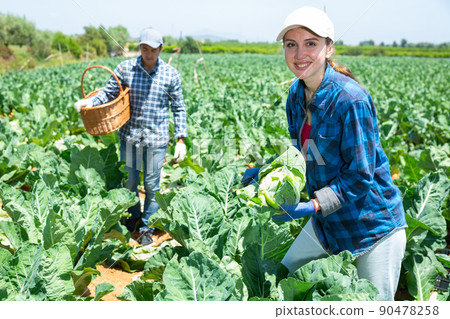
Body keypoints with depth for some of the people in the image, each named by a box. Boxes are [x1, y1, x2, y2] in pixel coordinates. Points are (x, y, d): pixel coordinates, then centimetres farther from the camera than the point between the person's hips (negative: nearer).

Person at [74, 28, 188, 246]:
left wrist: (181, 139, -3)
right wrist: (89, 102, -18)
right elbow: (109, 92, 3)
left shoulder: (171, 75, -3)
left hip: (156, 138, -1)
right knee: (129, 181, 14)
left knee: (152, 184, 8)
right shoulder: (125, 68, -2)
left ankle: (147, 228, 27)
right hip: (130, 135, 1)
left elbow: (179, 109, 2)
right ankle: (132, 217, 41)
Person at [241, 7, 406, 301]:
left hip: (374, 224, -7)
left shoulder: (350, 99, -25)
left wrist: (313, 206, -28)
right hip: (327, 220, 7)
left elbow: (360, 175, -22)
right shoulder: (297, 95, -1)